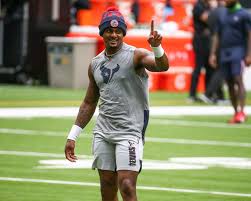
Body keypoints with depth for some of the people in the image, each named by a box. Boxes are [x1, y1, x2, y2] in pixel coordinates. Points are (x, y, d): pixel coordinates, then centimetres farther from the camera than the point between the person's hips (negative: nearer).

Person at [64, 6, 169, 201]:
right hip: (103, 132, 6)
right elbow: (89, 103, 20)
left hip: (130, 132, -6)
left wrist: (156, 47, -46)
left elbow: (162, 66, -26)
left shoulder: (136, 56, -6)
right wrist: (73, 136, 17)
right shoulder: (95, 64, 11)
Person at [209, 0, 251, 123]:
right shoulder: (222, 16, 16)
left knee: (238, 80, -16)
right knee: (229, 83, 4)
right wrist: (213, 54, 9)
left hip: (238, 52, -6)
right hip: (224, 52, 6)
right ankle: (236, 113, 9)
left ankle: (241, 112, -20)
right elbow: (217, 36, 18)